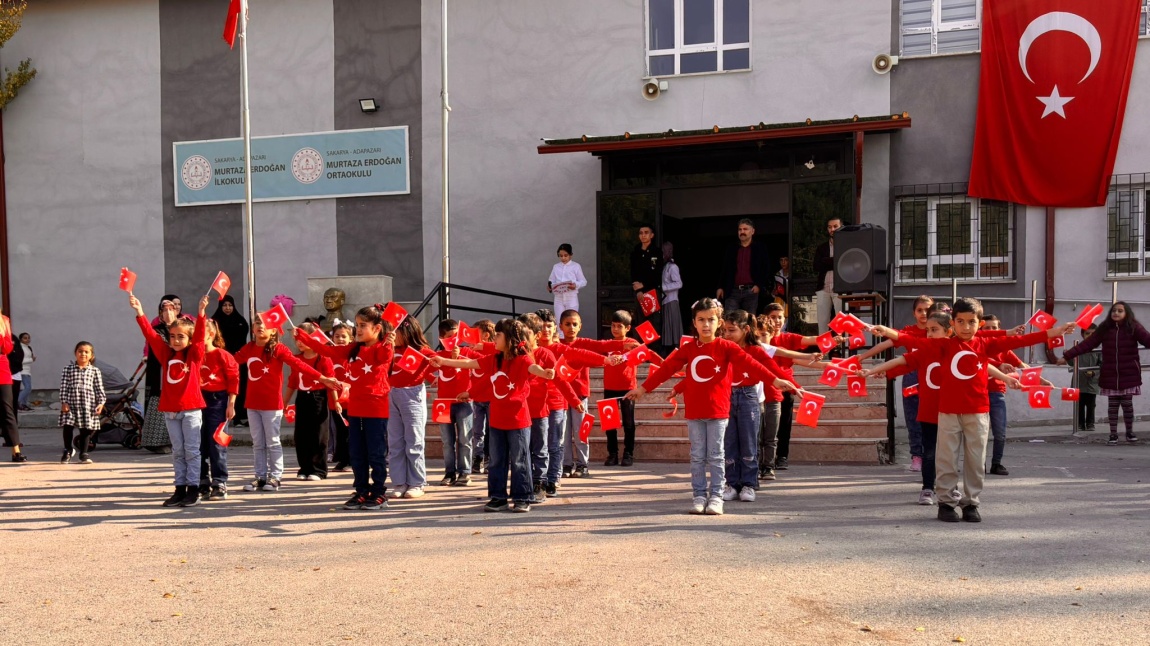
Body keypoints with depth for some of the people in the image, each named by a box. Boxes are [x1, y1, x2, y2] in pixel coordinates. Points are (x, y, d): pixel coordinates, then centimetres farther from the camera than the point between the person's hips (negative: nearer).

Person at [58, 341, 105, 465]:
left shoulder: (94, 371, 6)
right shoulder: (68, 369, 5)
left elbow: (99, 388, 5)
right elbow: (64, 386, 1)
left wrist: (101, 402, -4)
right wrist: (64, 402, -7)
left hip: (88, 404, 0)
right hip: (71, 402, 0)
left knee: (86, 429, 3)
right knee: (67, 426, -1)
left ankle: (83, 453, 15)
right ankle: (68, 450, 20)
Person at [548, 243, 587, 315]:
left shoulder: (576, 266, 1)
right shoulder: (556, 267, 11)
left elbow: (583, 281, 1)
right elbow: (551, 280, 14)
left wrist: (576, 285, -20)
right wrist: (550, 287, -9)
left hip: (571, 297, -3)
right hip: (559, 298, 3)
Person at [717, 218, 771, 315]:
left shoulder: (760, 248, 7)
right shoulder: (732, 250, 14)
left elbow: (766, 269, 3)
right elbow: (724, 270, 17)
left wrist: (759, 285, -8)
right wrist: (721, 287, 8)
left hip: (751, 291, -2)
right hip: (733, 291, 2)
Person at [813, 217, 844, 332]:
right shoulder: (821, 248, 17)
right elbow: (817, 266, 2)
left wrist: (827, 263, -8)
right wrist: (836, 261, -6)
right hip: (823, 289, 3)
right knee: (822, 324, 1)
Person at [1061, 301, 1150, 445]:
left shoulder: (1134, 328, -2)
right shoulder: (1104, 329, 3)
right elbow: (1087, 344, 1)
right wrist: (1067, 356, -3)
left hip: (1128, 375, -2)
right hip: (1110, 375, 2)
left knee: (1127, 403, 4)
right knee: (1113, 404, 6)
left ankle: (1129, 432, 22)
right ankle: (1113, 434, 14)